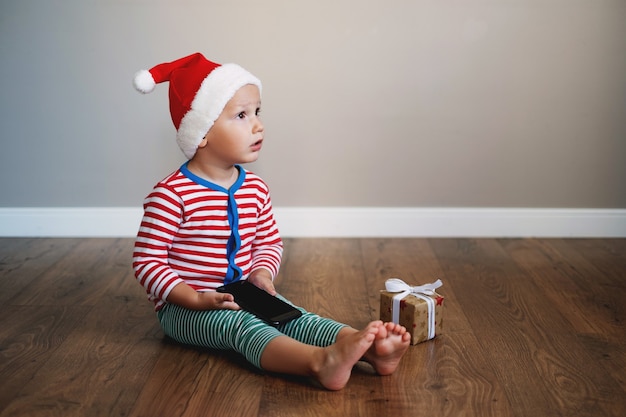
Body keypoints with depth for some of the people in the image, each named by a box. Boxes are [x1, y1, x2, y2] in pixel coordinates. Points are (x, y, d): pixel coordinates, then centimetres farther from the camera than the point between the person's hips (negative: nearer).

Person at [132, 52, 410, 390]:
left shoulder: (256, 189, 4)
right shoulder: (171, 195, -17)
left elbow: (270, 242, 16)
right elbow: (146, 262, -15)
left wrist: (262, 273, -6)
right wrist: (196, 299, -24)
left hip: (241, 297, 6)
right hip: (184, 309, -6)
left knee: (294, 315, -19)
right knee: (240, 324, -33)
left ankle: (369, 348, -40)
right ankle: (320, 362, -59)